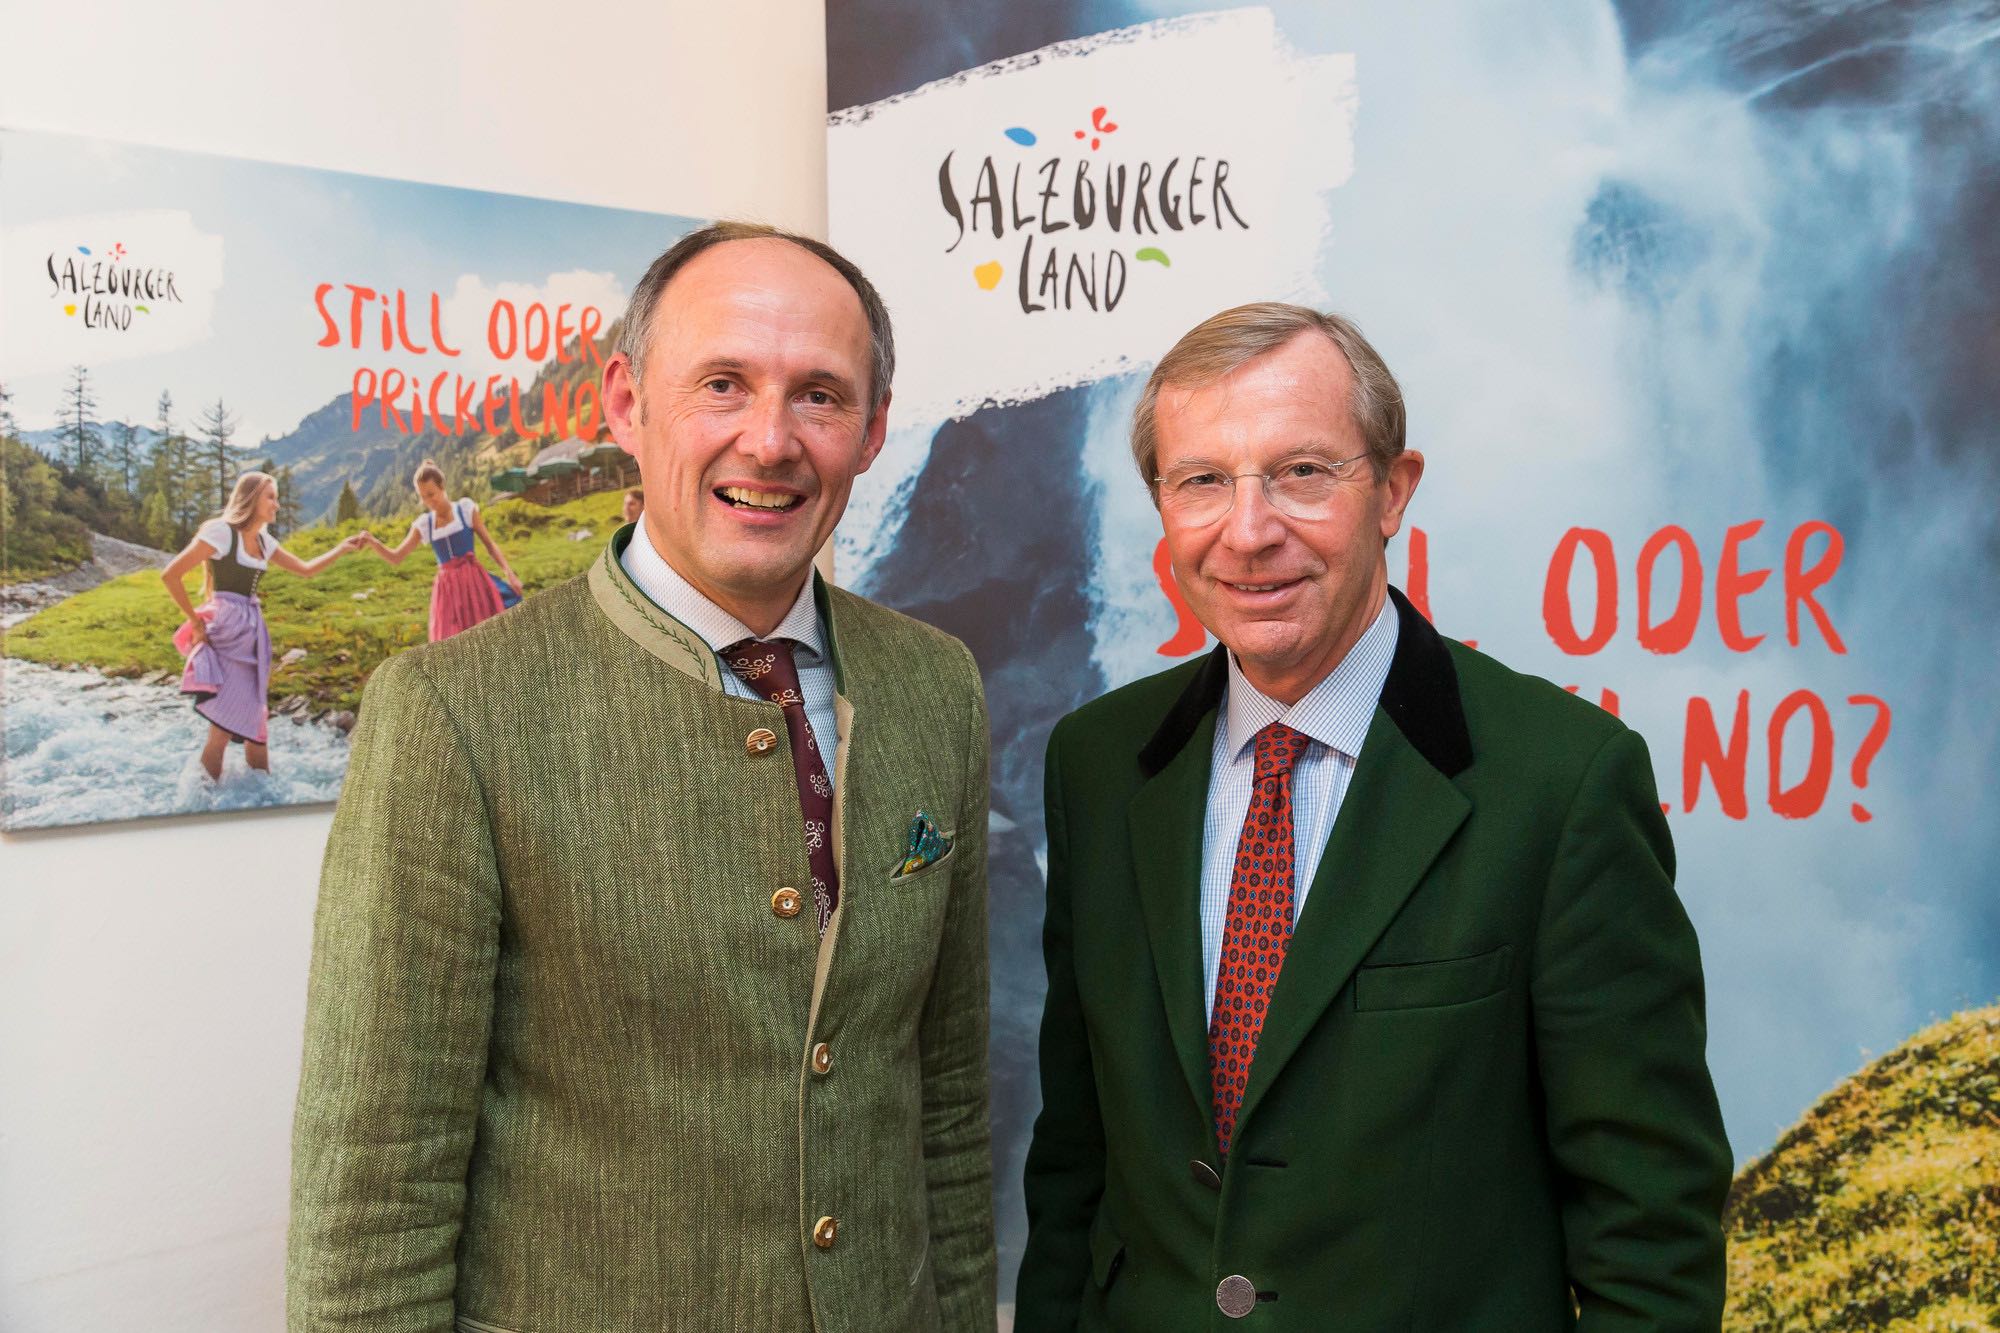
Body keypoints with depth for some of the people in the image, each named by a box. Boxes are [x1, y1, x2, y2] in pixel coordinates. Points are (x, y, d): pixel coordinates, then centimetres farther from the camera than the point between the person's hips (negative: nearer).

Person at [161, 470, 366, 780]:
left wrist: (342, 548, 10)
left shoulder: (263, 541, 12)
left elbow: (305, 570, 20)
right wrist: (195, 621, -8)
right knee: (230, 712, -8)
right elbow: (170, 575, -13)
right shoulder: (221, 532, -12)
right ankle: (205, 783, 2)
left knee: (254, 711, 11)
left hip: (253, 629, 8)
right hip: (226, 629, -8)